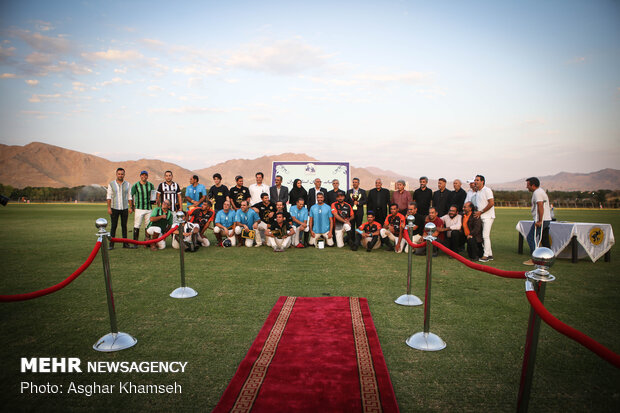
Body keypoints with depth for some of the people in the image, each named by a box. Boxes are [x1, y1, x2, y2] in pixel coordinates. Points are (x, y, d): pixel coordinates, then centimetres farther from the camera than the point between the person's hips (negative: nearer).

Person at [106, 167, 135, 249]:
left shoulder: (127, 184, 8)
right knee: (114, 226, -1)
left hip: (125, 208, 2)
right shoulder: (111, 184, 3)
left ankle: (125, 243, 11)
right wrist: (109, 207, -6)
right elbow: (109, 196, 1)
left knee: (124, 226, 6)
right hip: (114, 208, -2)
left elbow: (129, 197, 10)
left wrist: (131, 207, 3)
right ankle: (111, 244, 4)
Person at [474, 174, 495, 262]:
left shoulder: (487, 190, -11)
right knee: (484, 236, 10)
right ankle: (490, 255, 17)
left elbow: (491, 203, -18)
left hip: (487, 216, -9)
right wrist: (476, 212, 2)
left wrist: (481, 212, -16)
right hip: (480, 216, 9)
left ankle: (486, 255, -6)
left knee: (485, 236, -10)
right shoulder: (477, 192, 16)